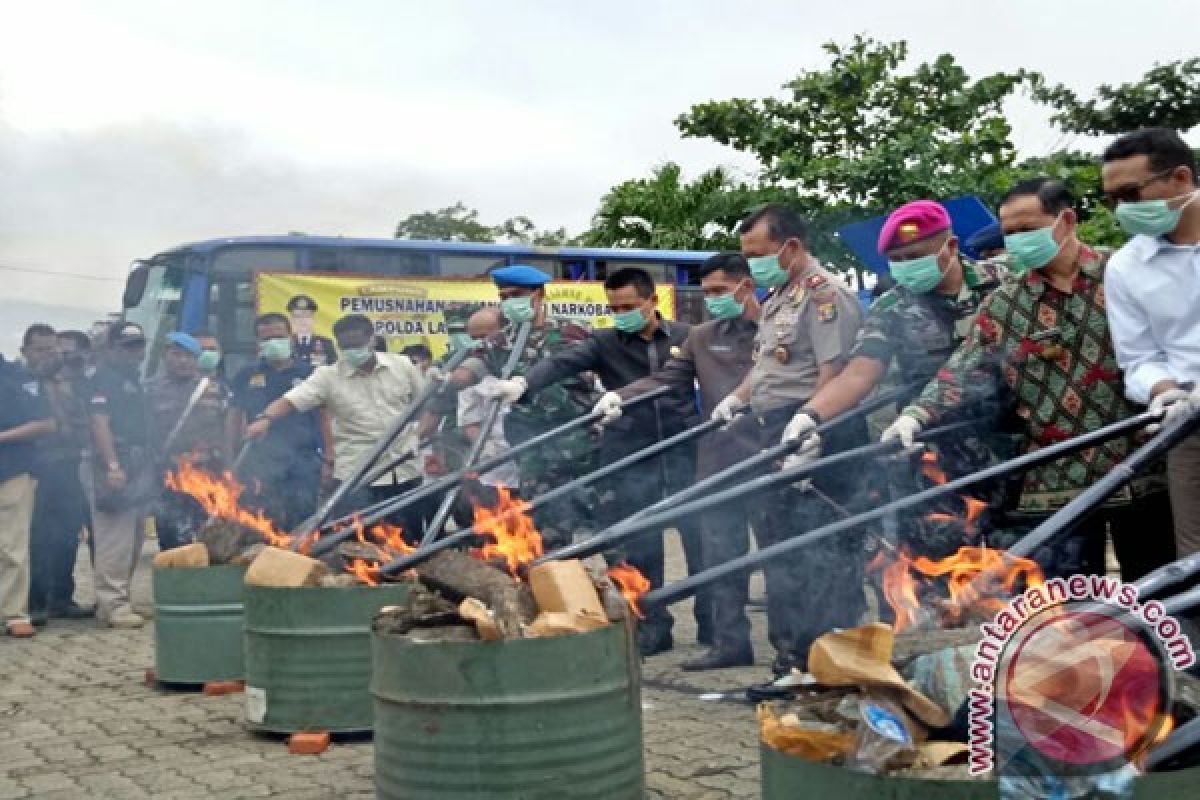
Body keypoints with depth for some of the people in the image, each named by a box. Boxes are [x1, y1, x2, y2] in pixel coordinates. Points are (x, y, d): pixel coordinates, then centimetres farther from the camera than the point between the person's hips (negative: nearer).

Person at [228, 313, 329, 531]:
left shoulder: (309, 374, 7)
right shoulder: (246, 377, 10)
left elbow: (324, 419, 7)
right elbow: (235, 418, 12)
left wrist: (328, 460, 0)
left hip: (304, 463, -1)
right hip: (259, 463, 1)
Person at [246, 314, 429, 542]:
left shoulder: (402, 365, 3)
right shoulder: (328, 376, -4)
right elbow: (290, 400, -13)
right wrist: (266, 419, -33)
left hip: (407, 471, 2)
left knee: (412, 539, 11)